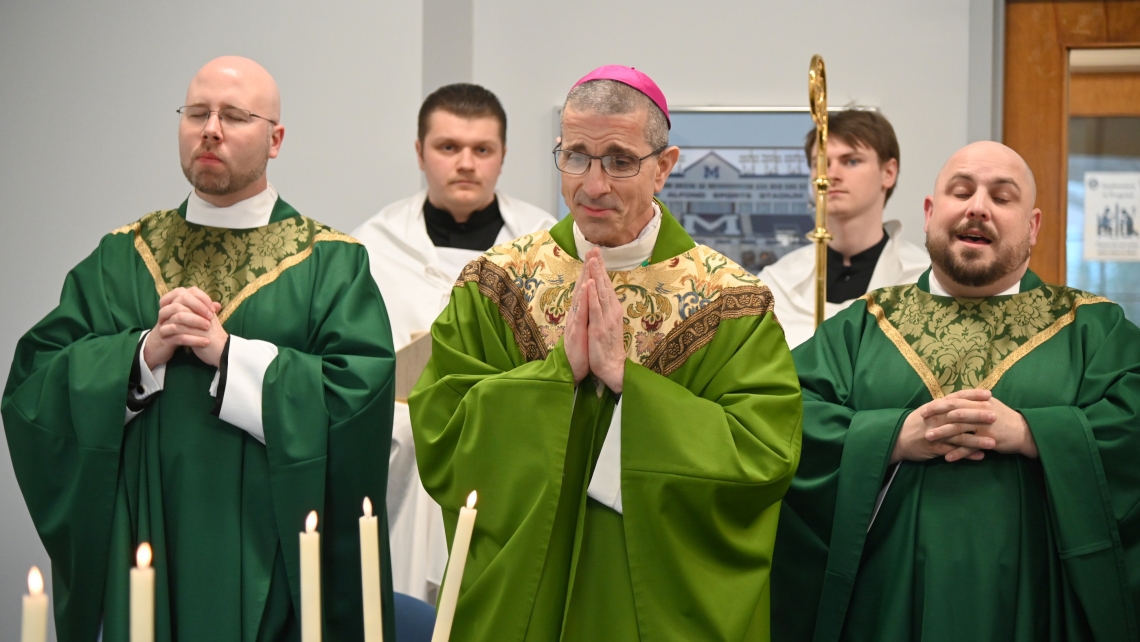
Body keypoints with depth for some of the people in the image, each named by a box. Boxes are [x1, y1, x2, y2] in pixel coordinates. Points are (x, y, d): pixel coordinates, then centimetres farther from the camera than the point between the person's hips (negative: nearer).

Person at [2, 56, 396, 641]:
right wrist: (143, 353, -14)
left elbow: (361, 395, -12)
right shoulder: (118, 259, 9)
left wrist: (229, 353, -17)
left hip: (269, 550, -2)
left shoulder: (332, 265, 1)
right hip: (143, 544, 2)